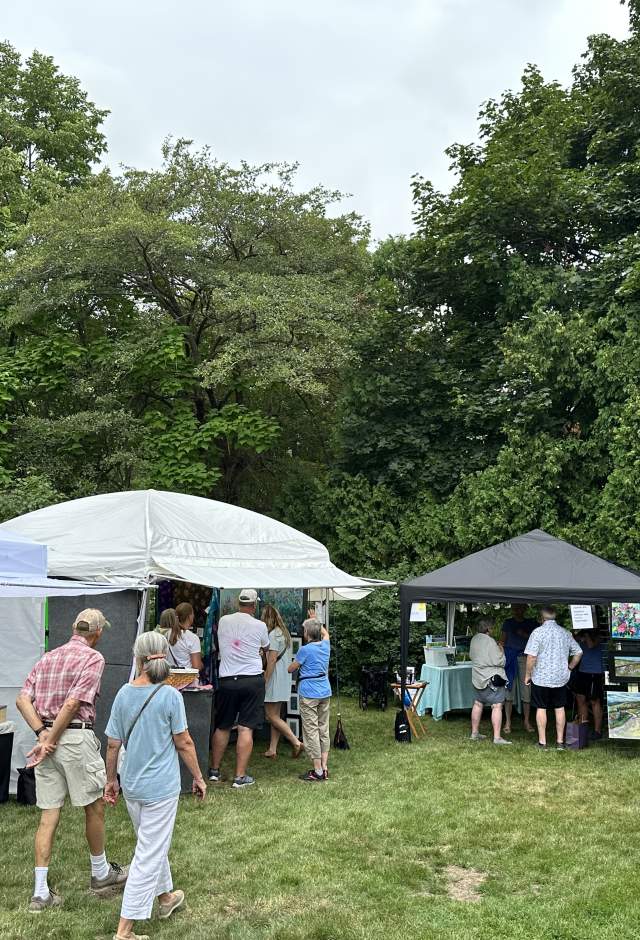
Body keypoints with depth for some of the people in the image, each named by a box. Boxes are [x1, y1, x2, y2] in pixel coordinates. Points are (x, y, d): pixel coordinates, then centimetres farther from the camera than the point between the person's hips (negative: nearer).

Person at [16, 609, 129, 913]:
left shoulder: (48, 657, 15)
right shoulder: (93, 658, -6)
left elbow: (23, 700, 4)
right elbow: (73, 704, -16)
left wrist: (42, 734, -5)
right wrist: (51, 742, -11)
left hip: (48, 735, 7)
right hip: (76, 736, -6)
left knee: (49, 815, 9)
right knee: (94, 807, 11)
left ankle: (40, 893, 11)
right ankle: (101, 874, 26)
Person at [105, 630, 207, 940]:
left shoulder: (124, 694, -5)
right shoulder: (170, 695, -17)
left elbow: (113, 744, 1)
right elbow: (183, 743, -11)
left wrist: (111, 780, 15)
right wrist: (198, 777, 2)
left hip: (131, 784, 5)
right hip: (160, 786, -5)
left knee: (153, 845, 24)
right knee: (149, 855, 3)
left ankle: (165, 897, 43)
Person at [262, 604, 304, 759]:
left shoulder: (273, 634, -15)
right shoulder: (284, 633, 13)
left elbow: (272, 660, -19)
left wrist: (265, 681, -15)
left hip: (276, 678, -9)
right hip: (285, 677, 9)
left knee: (271, 715, -4)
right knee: (276, 715, 12)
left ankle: (296, 743, -7)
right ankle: (272, 749, 15)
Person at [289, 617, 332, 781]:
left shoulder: (305, 650, -13)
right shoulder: (325, 645, 4)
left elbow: (291, 669, -1)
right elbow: (325, 633, 29)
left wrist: (297, 664, 20)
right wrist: (315, 620, 41)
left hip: (309, 695, -6)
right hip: (325, 692, 7)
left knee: (311, 732, -2)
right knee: (324, 730, 10)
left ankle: (317, 771, -2)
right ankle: (324, 769, 12)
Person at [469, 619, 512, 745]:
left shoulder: (474, 640, 5)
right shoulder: (489, 641, -19)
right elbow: (499, 661, -18)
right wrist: (501, 651, -1)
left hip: (477, 677, 9)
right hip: (492, 678, -9)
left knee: (478, 704, 17)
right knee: (497, 706, -7)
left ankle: (474, 733, 25)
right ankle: (497, 737, -10)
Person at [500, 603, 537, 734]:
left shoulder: (531, 623, 10)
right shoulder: (508, 622, 11)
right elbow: (502, 641, 11)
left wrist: (524, 635, -8)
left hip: (525, 658, 0)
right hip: (510, 657, 0)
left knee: (526, 689, -1)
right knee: (509, 689, -3)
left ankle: (527, 721, 10)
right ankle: (507, 722, 2)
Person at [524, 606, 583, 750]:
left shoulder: (538, 632, -12)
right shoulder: (565, 633, 3)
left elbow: (531, 657, -17)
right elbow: (578, 653, 7)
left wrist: (528, 675, -6)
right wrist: (569, 668, 18)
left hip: (541, 678, -4)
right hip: (561, 678, 4)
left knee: (541, 709, 5)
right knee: (560, 708, 11)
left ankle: (542, 742, 8)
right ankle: (560, 741, 14)